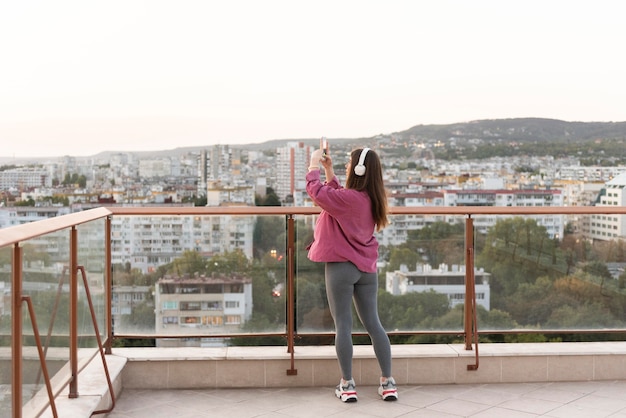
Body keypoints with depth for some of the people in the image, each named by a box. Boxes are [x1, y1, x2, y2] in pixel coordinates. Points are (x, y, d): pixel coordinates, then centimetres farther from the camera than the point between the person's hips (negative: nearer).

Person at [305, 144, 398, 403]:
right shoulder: (371, 199, 7)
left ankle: (347, 385, 6)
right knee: (373, 324, 10)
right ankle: (388, 383, 11)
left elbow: (316, 191, -13)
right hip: (366, 268, 7)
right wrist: (328, 169, 19)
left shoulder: (348, 198, -18)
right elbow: (336, 196, 19)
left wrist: (314, 164, 2)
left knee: (343, 326, 1)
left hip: (341, 266, -7)